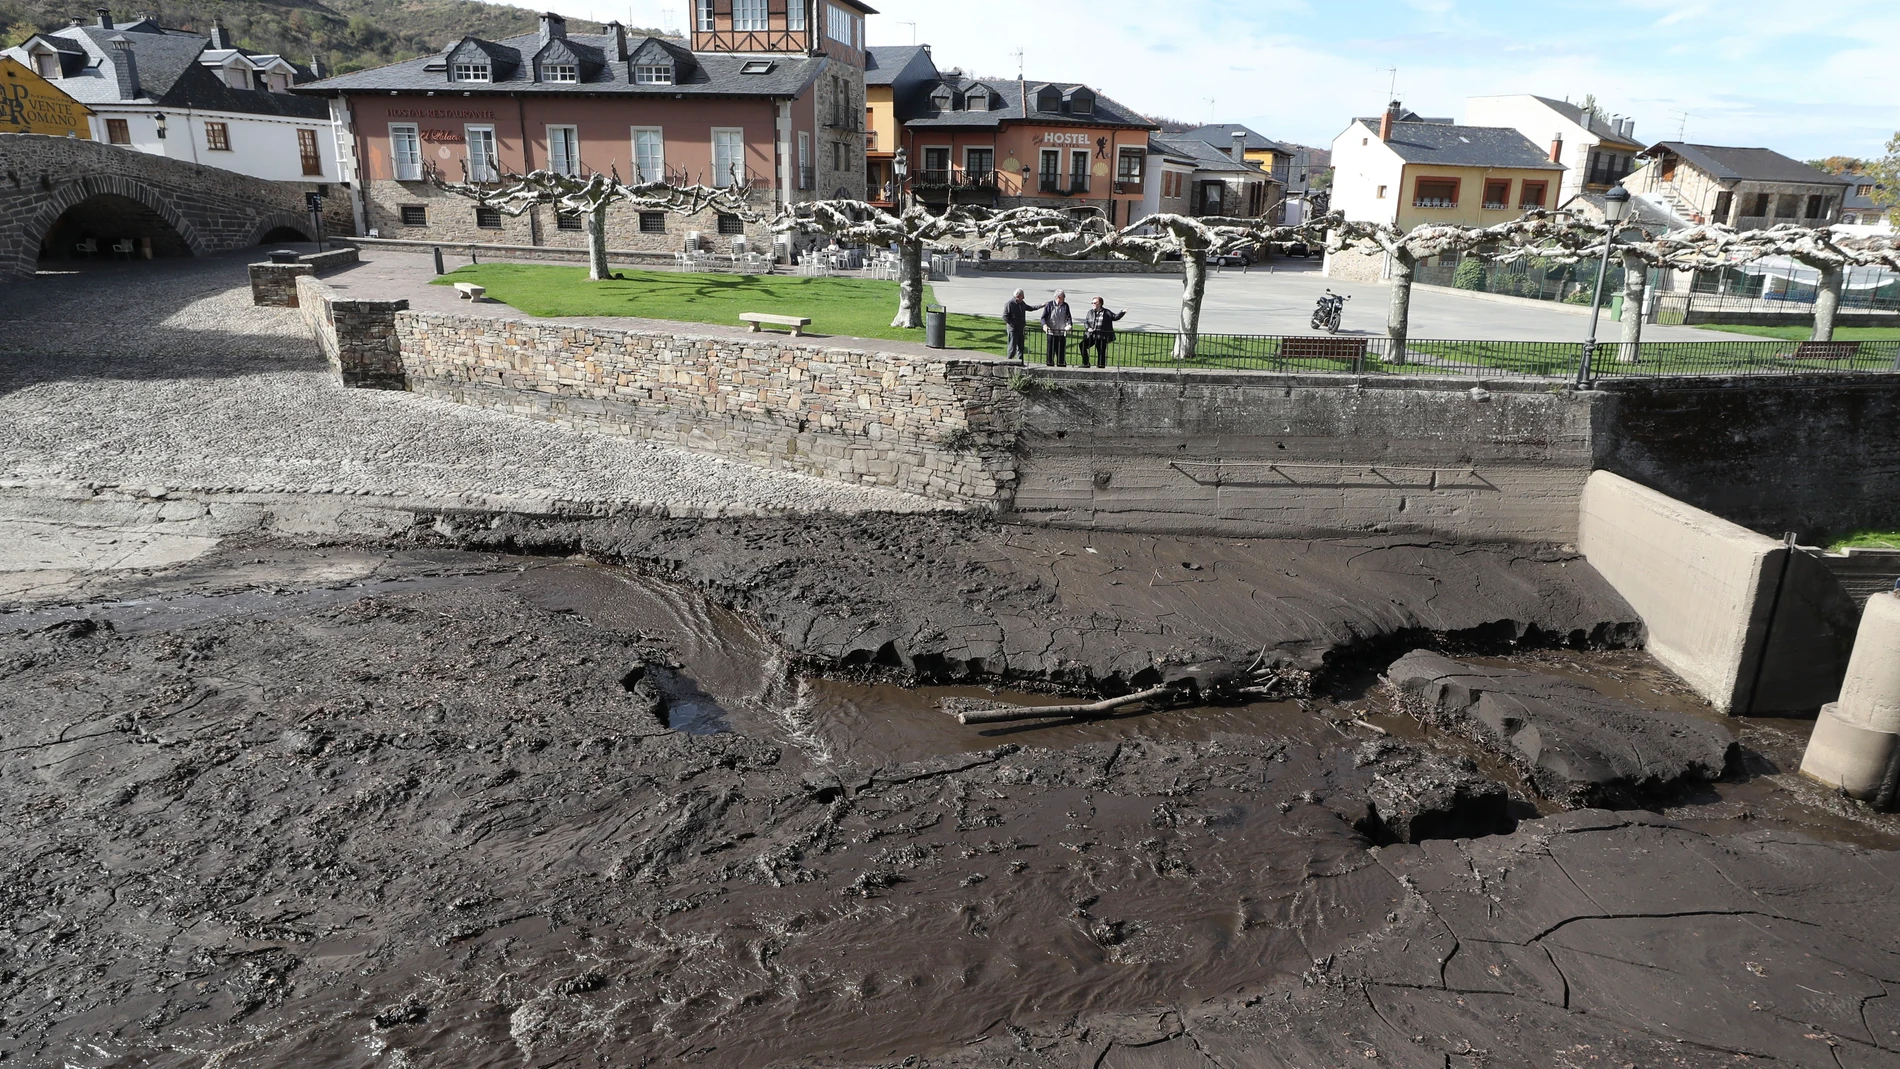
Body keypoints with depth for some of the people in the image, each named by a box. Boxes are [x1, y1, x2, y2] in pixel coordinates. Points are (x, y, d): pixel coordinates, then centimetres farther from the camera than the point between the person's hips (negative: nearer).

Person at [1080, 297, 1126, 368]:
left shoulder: (1106, 312, 4)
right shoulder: (1090, 312, 11)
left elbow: (1115, 317, 7)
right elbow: (1085, 322, 9)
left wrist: (1122, 312, -8)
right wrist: (1088, 328, -11)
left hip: (1102, 337, -2)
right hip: (1091, 336, 2)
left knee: (1101, 353, 1)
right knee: (1082, 345, -13)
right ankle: (1086, 363, -2)